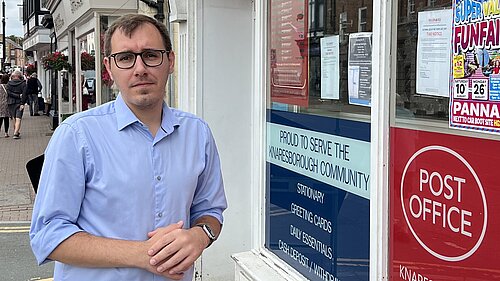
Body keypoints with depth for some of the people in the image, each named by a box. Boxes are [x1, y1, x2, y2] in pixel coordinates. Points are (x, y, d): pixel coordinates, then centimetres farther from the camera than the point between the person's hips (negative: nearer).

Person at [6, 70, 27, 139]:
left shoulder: (9, 83, 3)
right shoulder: (23, 83, -3)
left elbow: (9, 93, -8)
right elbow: (24, 94, -12)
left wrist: (18, 96, -11)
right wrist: (22, 103, -14)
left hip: (11, 103, 2)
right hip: (19, 103, -2)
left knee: (14, 119, 14)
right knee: (18, 119, -6)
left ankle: (17, 132, 19)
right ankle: (16, 133, -18)